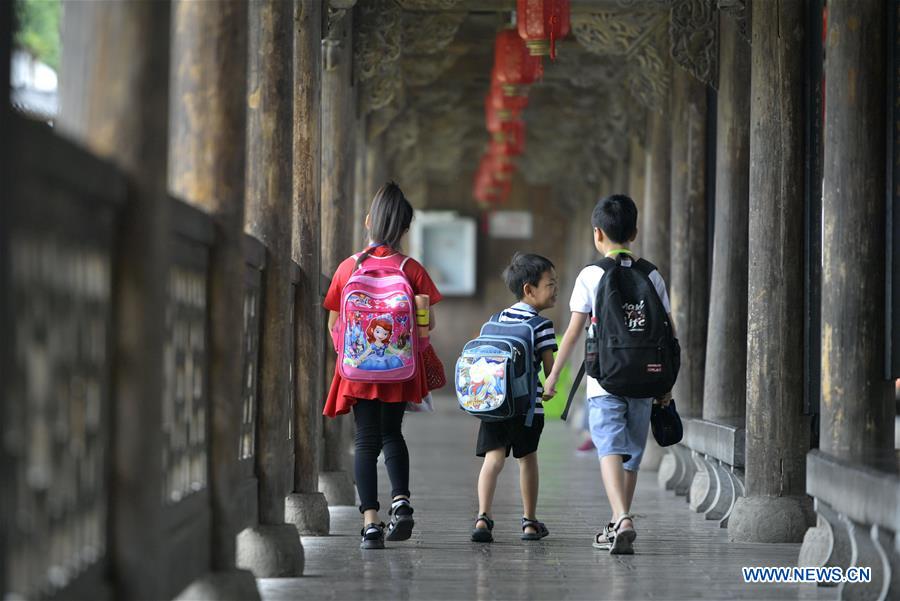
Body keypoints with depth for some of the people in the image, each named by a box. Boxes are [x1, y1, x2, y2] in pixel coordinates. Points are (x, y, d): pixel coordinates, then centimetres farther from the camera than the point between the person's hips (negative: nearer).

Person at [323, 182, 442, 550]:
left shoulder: (348, 267, -1)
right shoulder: (411, 269, -5)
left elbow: (333, 323, 4)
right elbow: (427, 323, -5)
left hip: (358, 368, 0)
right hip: (398, 368, 0)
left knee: (366, 440, 5)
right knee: (391, 433, 18)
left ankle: (370, 519, -5)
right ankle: (400, 499, -1)